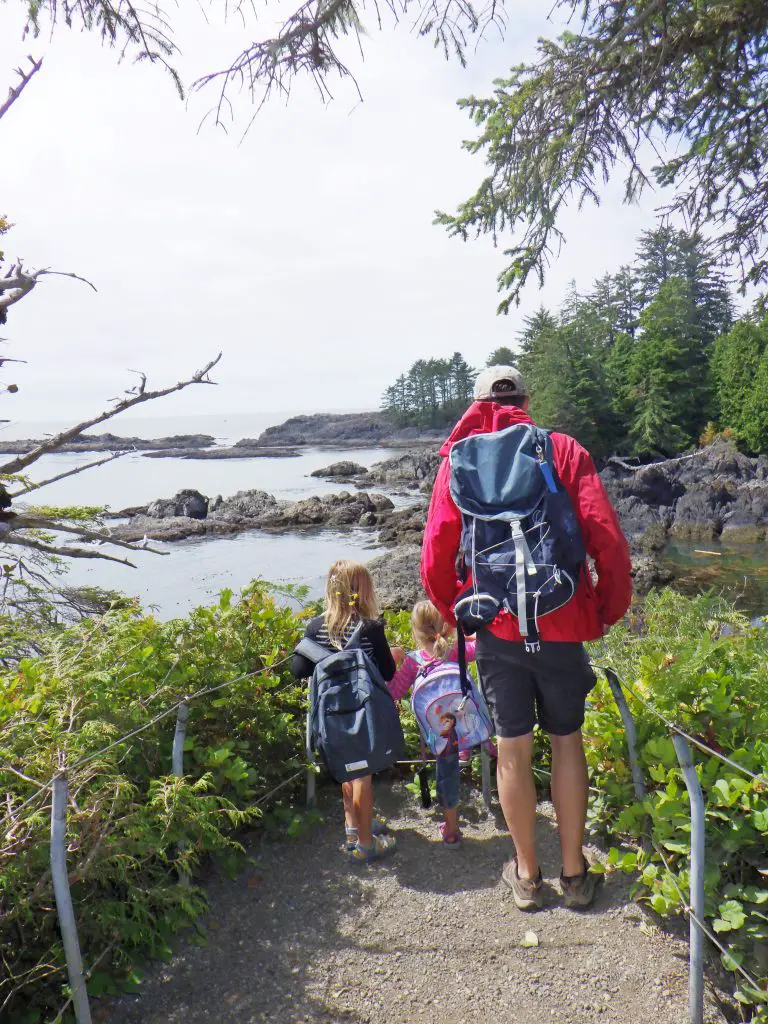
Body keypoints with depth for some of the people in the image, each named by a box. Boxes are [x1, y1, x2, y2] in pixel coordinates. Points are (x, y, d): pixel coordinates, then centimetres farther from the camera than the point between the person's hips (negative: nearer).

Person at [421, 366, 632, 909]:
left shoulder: (461, 460, 3)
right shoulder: (565, 450, 0)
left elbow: (436, 557, -3)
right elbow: (608, 541, -9)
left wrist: (458, 614, 14)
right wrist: (608, 610, 5)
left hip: (496, 626, 0)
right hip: (561, 624, 0)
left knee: (513, 750, 13)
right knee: (567, 742, 17)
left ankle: (527, 874, 28)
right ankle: (575, 873, 28)